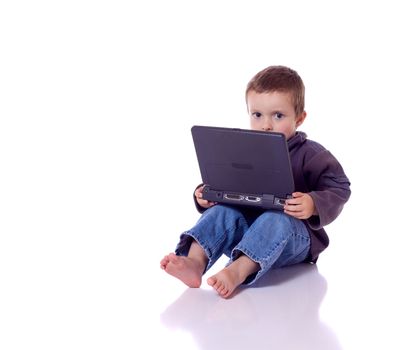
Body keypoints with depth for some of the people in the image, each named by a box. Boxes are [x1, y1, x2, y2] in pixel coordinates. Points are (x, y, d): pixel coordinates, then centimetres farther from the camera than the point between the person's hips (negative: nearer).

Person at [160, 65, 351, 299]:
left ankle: (237, 272, -57)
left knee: (275, 219, -36)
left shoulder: (310, 155, -4)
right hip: (247, 227, 4)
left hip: (293, 230, -4)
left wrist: (313, 205, -31)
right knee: (223, 211, -22)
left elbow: (339, 190, -11)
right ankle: (195, 263, -45)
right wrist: (207, 196, -6)